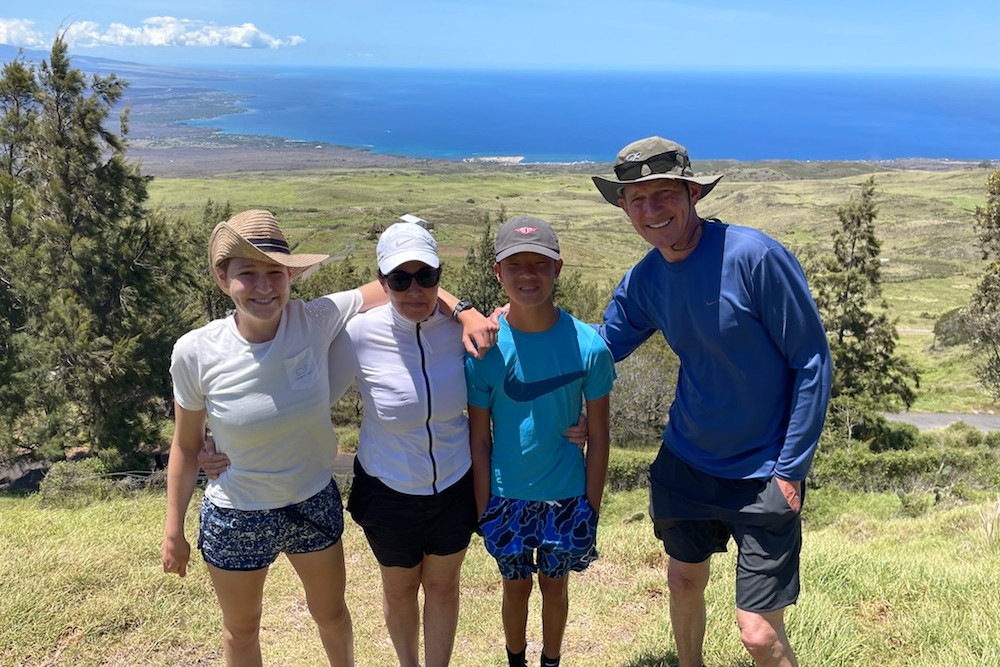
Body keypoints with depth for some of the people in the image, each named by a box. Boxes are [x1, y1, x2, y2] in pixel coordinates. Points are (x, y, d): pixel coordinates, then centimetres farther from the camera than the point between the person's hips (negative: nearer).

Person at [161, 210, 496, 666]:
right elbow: (187, 446, -7)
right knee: (242, 630, 24)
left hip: (314, 504, 1)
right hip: (235, 519, -1)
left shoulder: (315, 320, -20)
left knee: (331, 614, 26)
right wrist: (173, 531, 1)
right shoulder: (194, 353, -20)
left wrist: (464, 311, -27)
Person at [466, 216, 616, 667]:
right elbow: (479, 439, -6)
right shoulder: (484, 350, -14)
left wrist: (592, 507, -3)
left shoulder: (588, 345, -15)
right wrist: (483, 510, -4)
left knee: (555, 586, 17)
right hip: (507, 495, 0)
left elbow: (598, 434, -5)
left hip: (567, 495, 0)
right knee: (516, 587, 18)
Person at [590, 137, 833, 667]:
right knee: (684, 582, 23)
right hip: (685, 461, 6)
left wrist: (791, 468, -16)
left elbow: (812, 360, -16)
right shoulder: (644, 280, -4)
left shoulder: (755, 257, -21)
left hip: (763, 473, -5)